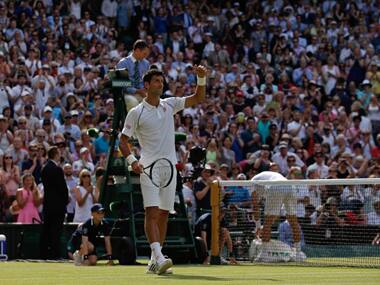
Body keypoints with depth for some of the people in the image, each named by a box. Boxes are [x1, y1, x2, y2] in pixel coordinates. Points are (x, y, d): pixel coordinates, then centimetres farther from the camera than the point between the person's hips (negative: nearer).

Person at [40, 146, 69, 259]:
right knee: (56, 230, -6)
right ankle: (55, 254, -6)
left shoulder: (44, 168, 9)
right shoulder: (57, 169, -17)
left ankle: (44, 253, 12)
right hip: (58, 204, -8)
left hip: (47, 203, 8)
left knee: (46, 230, 10)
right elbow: (63, 187, -15)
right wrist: (66, 199, 2)